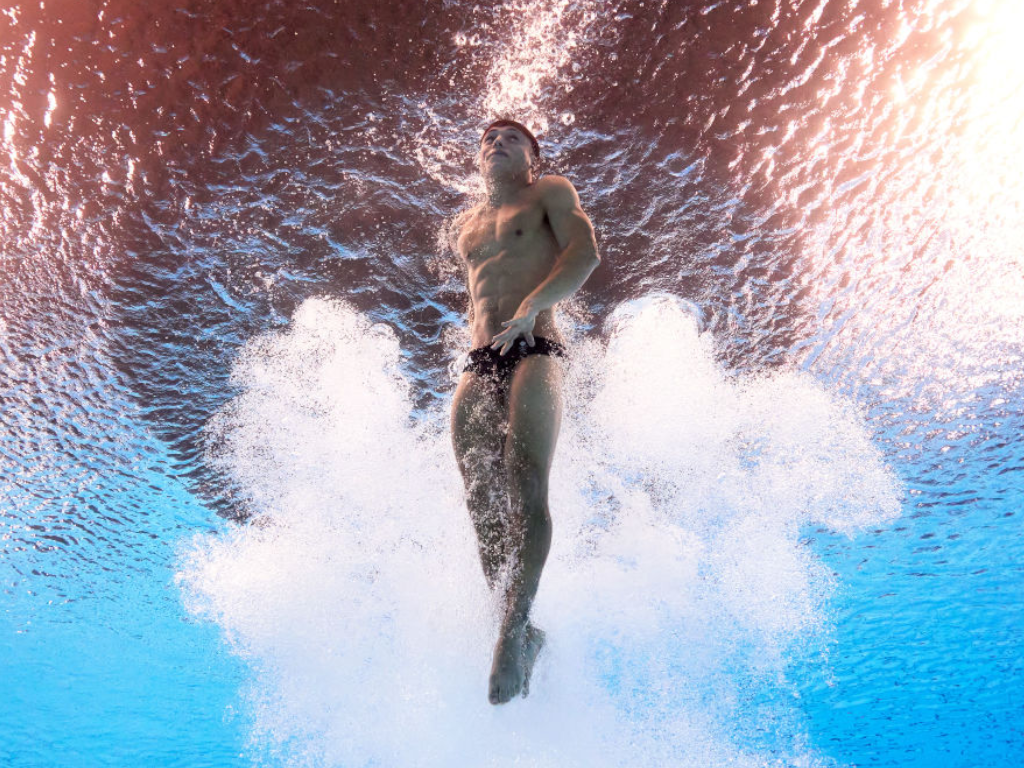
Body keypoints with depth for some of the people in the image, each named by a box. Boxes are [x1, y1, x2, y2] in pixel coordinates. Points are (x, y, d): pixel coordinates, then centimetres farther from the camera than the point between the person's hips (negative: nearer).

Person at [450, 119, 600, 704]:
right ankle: (519, 628, -5)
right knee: (484, 503, -8)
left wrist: (528, 309, -17)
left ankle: (517, 625, -23)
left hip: (534, 352, -5)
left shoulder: (551, 193, 14)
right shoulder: (466, 227, 31)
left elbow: (586, 252, -3)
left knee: (527, 487, -22)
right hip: (478, 366, 5)